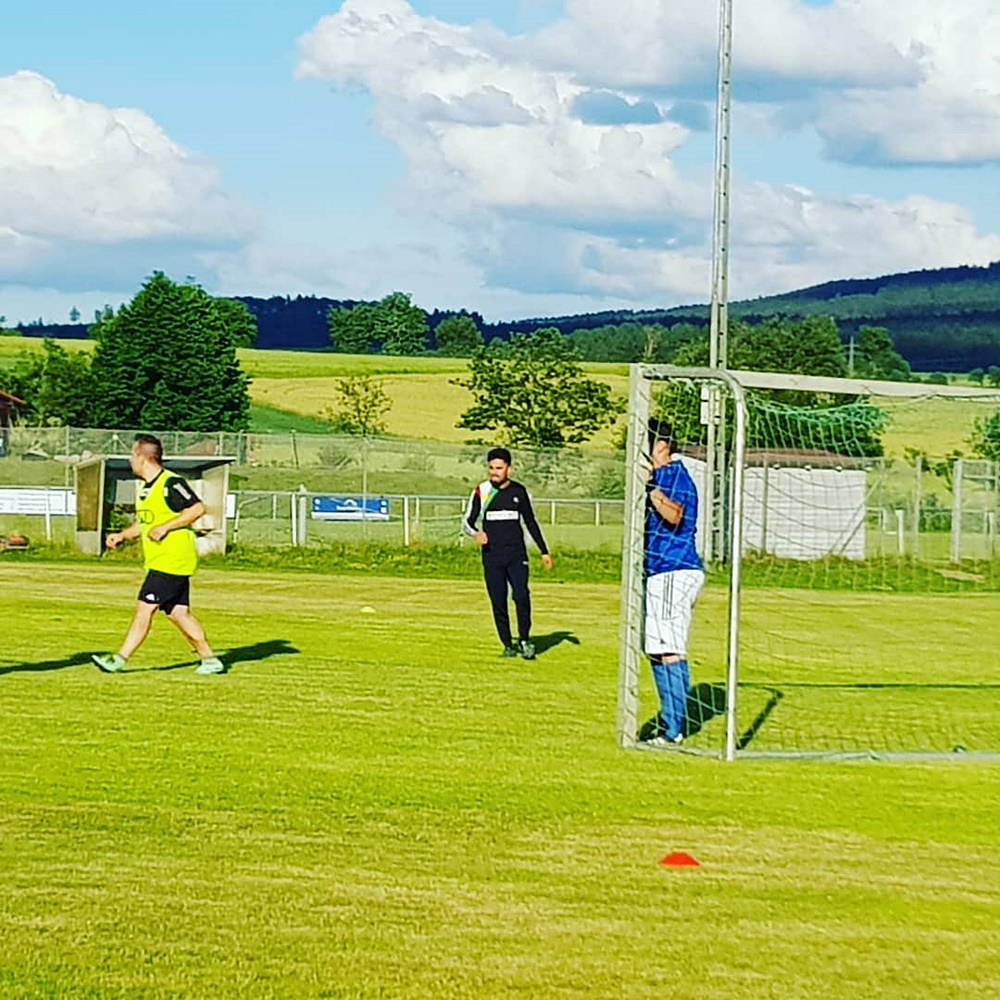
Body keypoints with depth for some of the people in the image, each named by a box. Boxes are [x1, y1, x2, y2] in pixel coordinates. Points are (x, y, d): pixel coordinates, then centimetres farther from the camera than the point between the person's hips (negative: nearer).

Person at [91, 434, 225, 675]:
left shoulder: (170, 483, -14)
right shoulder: (144, 488, 16)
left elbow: (198, 509, -19)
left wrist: (166, 527, -20)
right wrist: (122, 535, 11)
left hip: (172, 560, -9)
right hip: (158, 562, 9)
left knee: (144, 607, -7)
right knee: (178, 612, 7)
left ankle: (120, 659, -4)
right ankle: (210, 659, 10)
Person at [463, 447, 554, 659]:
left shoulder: (519, 491, 6)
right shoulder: (481, 491, 3)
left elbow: (531, 522, 15)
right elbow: (467, 521, 6)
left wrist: (544, 552, 14)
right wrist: (475, 533, -18)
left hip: (516, 554, 0)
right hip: (492, 556, 0)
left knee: (521, 596, -16)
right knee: (498, 602, 0)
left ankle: (524, 640, -1)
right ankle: (508, 645, 11)